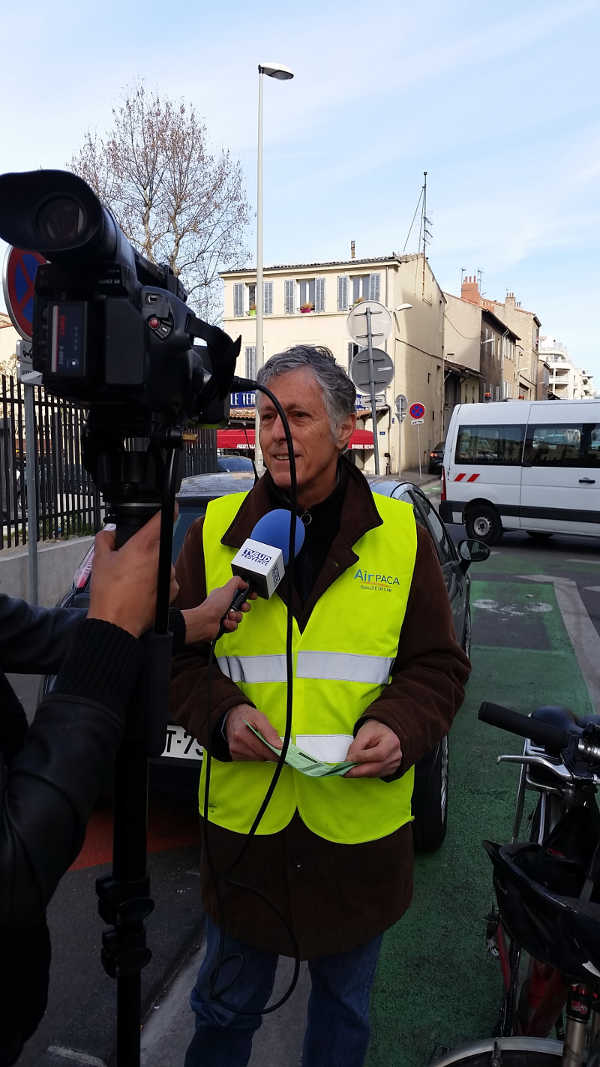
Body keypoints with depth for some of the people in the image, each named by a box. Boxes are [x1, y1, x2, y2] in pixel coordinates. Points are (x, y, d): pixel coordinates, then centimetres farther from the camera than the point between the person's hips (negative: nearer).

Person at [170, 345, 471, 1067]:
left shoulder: (401, 535, -4)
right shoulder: (216, 531, -3)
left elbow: (437, 666, 0)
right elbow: (179, 655, 1)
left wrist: (399, 729, -18)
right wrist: (222, 715, -17)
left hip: (361, 827, 0)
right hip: (243, 820, 1)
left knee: (344, 1006, 25)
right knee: (225, 1005, 23)